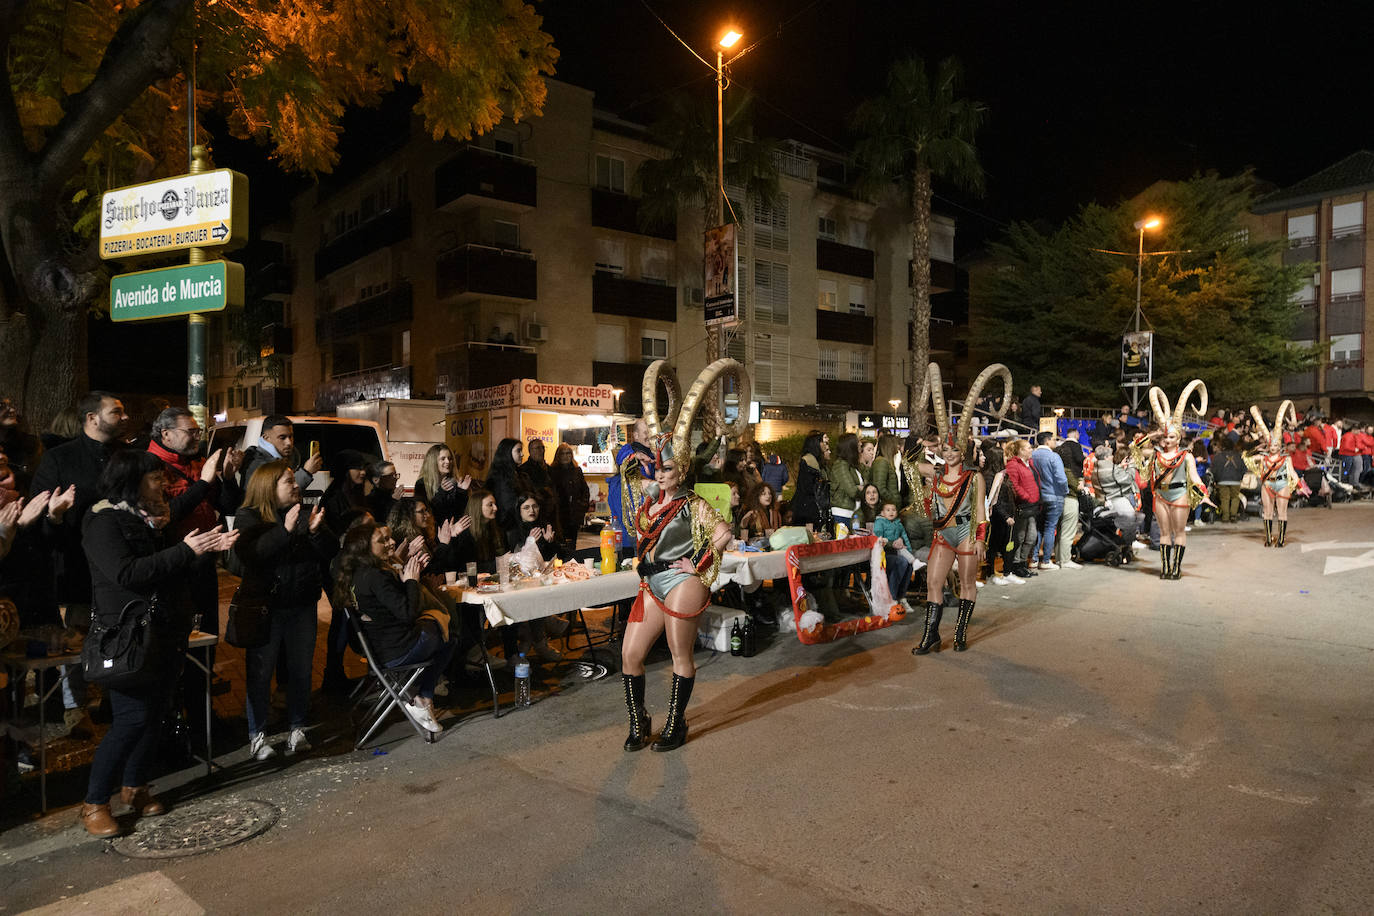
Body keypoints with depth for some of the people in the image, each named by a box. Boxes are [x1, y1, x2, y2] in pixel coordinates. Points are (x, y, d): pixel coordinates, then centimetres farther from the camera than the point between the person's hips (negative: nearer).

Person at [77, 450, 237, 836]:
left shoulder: (151, 519, 14)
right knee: (132, 718, -8)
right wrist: (186, 550, -24)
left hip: (162, 637, 8)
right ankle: (94, 804, 6)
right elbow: (124, 573, -24)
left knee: (155, 713, 11)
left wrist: (208, 547, -1)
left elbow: (173, 570, 16)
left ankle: (134, 787, 26)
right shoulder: (104, 522, -11)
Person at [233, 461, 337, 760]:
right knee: (260, 672, 3)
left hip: (302, 606, 4)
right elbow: (249, 554, -20)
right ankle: (257, 734, 16)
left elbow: (331, 552, 1)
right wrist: (285, 530, -28)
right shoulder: (248, 517, -2)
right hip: (265, 606, -3)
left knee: (301, 670, 9)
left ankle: (297, 729, 23)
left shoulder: (306, 514, 8)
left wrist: (316, 530, -18)